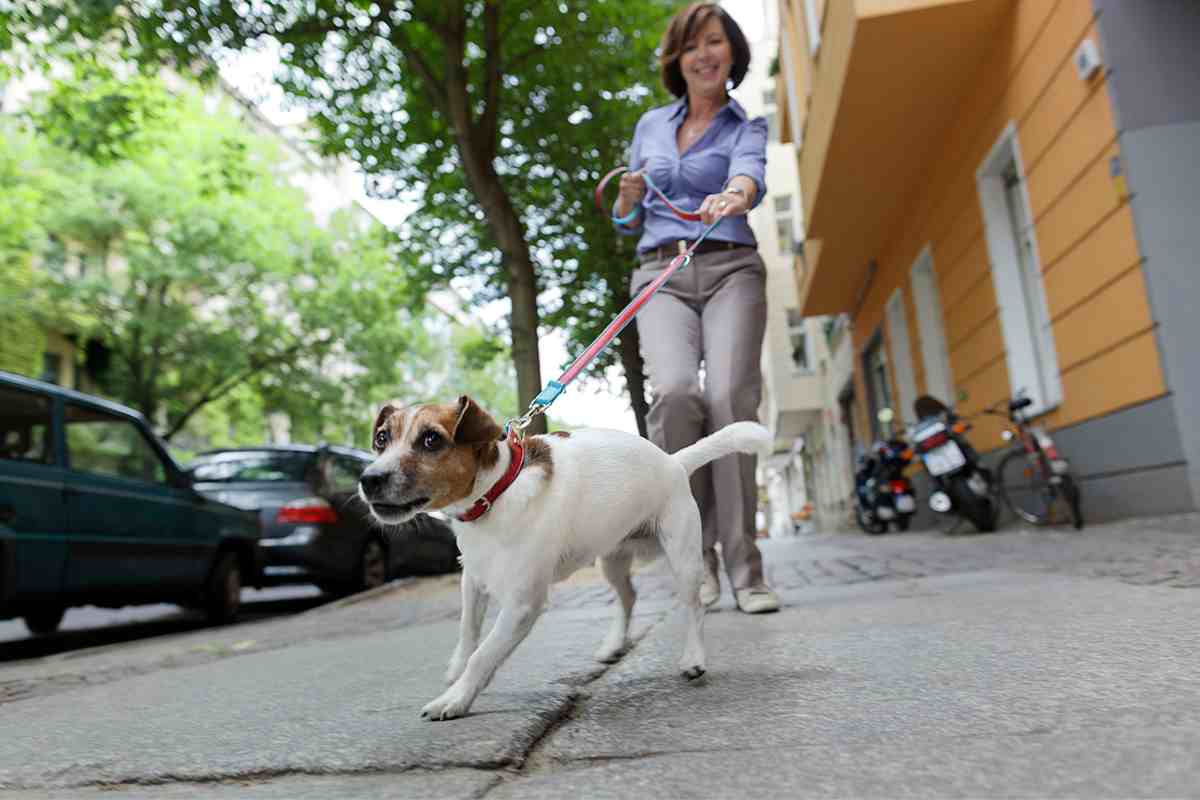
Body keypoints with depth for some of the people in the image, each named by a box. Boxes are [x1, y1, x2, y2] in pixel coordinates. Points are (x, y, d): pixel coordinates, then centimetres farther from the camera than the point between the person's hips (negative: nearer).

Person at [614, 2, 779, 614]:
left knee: (730, 398, -24)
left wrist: (733, 195, -38)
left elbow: (750, 174, -14)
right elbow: (627, 224, 24)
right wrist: (629, 194, 1)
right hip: (660, 275, 2)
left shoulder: (747, 128, 12)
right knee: (674, 391, -26)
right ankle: (694, 552, -13)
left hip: (731, 271, -1)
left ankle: (744, 569, -17)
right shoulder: (650, 126, 21)